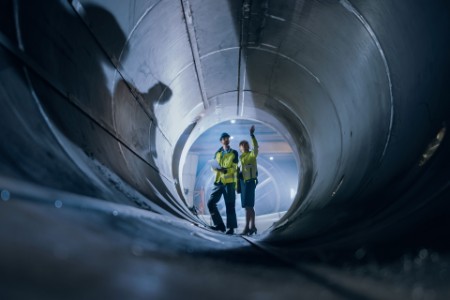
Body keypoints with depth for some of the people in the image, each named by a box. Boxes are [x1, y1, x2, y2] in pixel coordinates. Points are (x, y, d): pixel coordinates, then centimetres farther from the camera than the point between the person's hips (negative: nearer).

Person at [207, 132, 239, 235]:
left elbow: (235, 168, -5)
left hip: (229, 182, -4)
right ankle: (220, 224, 7)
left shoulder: (234, 153, 3)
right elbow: (213, 166, 12)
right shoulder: (217, 153, 15)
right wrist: (217, 168, -11)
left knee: (230, 205, -3)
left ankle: (231, 227, 4)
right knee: (211, 202, -2)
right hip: (218, 181, 4)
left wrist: (226, 170, -23)